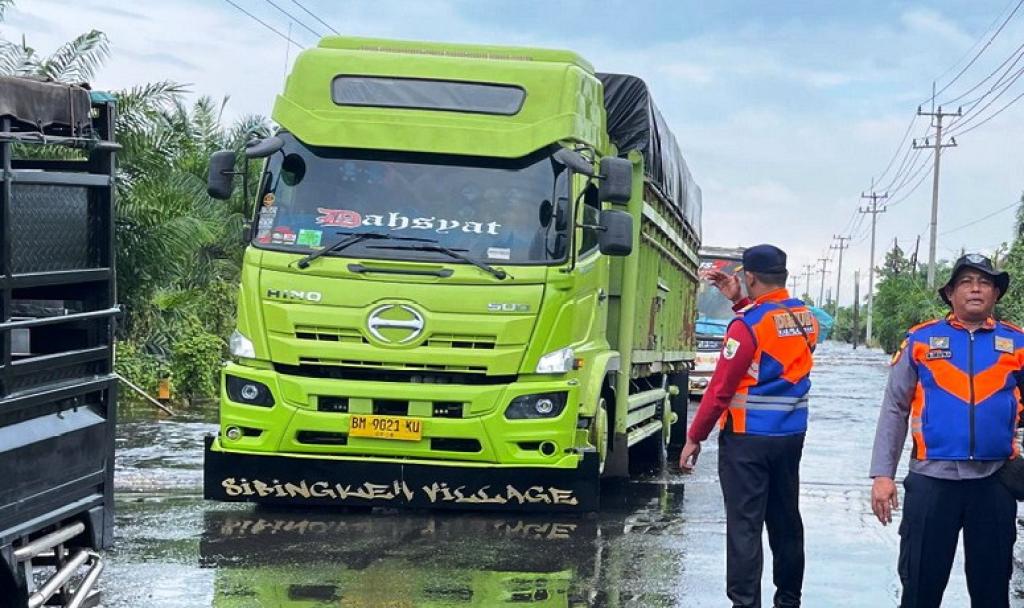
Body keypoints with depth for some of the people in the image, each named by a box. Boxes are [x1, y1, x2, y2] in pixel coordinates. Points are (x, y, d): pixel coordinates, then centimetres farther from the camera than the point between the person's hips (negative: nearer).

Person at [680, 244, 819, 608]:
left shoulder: (747, 324, -15)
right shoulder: (806, 318, 4)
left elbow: (721, 388, -15)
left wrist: (694, 438, -8)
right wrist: (739, 302, 18)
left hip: (747, 439, -7)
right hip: (791, 437, 7)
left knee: (744, 526, -4)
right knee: (786, 522, 16)